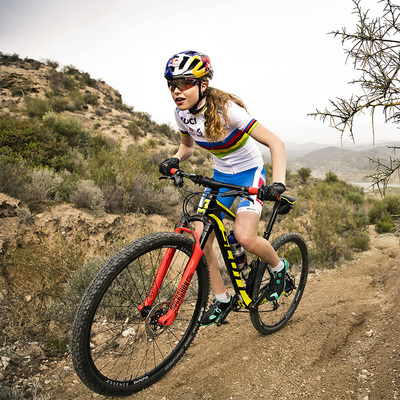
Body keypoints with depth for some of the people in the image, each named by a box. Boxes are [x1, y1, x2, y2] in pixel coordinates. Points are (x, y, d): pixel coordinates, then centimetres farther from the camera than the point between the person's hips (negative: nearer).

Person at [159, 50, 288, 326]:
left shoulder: (226, 109, -27)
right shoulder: (182, 114, -9)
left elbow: (275, 143, -27)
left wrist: (278, 183, -41)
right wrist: (174, 160, -11)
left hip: (250, 173, -5)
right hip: (220, 175, 6)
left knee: (244, 236, -26)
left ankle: (278, 266, 9)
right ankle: (221, 299, 16)